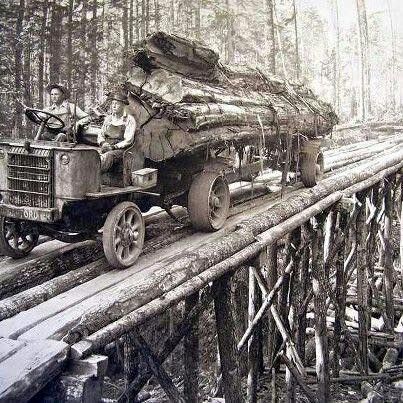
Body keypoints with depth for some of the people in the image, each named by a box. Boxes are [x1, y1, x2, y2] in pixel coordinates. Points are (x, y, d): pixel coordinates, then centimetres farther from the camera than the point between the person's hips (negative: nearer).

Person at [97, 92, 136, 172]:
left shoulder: (129, 119, 1)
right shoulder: (108, 118, 18)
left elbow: (129, 140, -7)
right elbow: (101, 134, 18)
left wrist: (114, 146, -16)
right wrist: (103, 143, -4)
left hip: (121, 149, -5)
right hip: (107, 148, 5)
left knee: (108, 156, -37)